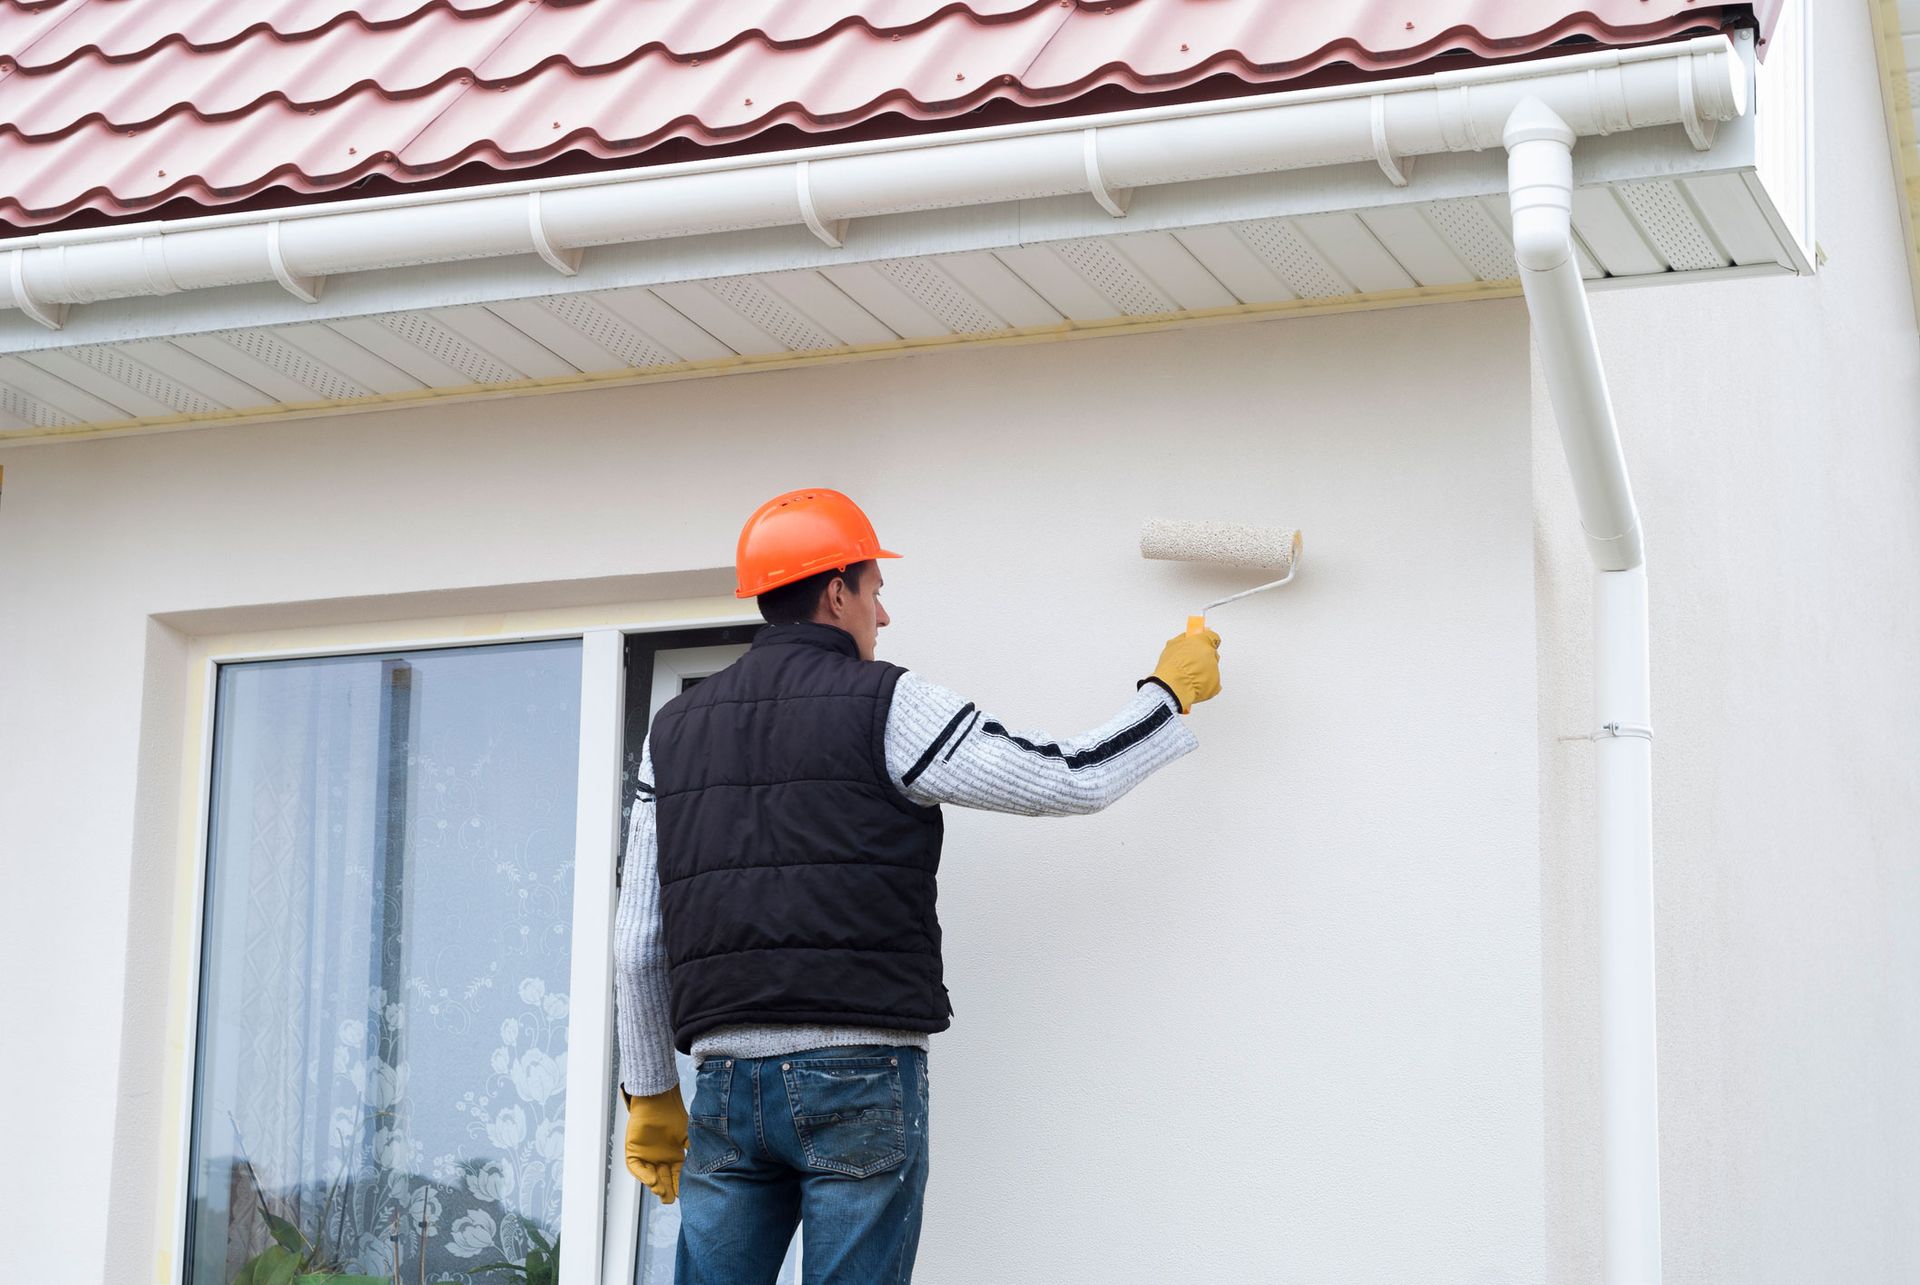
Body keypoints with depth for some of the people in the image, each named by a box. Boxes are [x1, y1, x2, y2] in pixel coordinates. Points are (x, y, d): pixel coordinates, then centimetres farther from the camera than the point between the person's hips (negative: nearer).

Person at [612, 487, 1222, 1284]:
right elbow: (1074, 780, 0)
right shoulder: (885, 707, -2)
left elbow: (637, 941, 13)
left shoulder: (675, 730, 14)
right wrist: (1172, 690, 16)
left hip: (726, 1078, 5)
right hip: (861, 1075, -4)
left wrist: (650, 1095, 20)